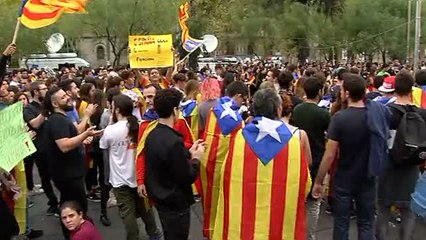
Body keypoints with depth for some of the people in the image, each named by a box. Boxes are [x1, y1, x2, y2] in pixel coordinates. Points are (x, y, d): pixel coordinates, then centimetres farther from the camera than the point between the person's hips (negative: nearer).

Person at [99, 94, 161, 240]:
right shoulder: (139, 126, -7)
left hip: (121, 179, -4)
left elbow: (103, 146, 2)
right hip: (139, 176, 4)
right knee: (144, 207, 22)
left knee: (128, 213, 9)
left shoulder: (111, 130, -18)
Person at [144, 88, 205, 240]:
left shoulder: (152, 135, 0)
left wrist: (188, 153, 9)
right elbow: (188, 178, -23)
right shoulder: (173, 141, -28)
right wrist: (196, 158, -7)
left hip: (161, 199, 8)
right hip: (175, 203, -8)